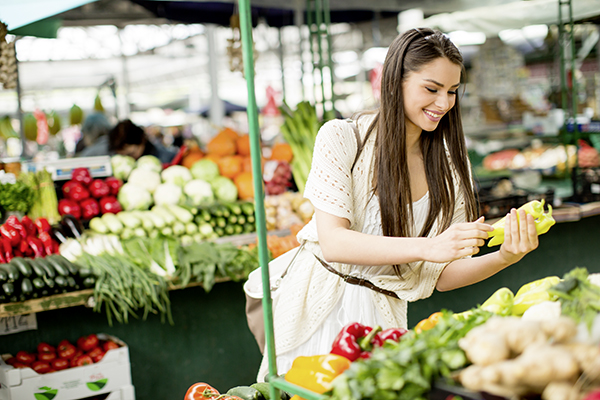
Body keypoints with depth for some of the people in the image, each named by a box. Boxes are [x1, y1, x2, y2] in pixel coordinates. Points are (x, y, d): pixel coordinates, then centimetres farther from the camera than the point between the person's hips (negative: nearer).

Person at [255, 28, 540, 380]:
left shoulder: (450, 169, 0)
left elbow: (441, 276, 0)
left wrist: (503, 259, -19)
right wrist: (427, 247, -31)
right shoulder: (342, 138, -11)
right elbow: (333, 242, -21)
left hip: (382, 317, 3)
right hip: (317, 307, -2)